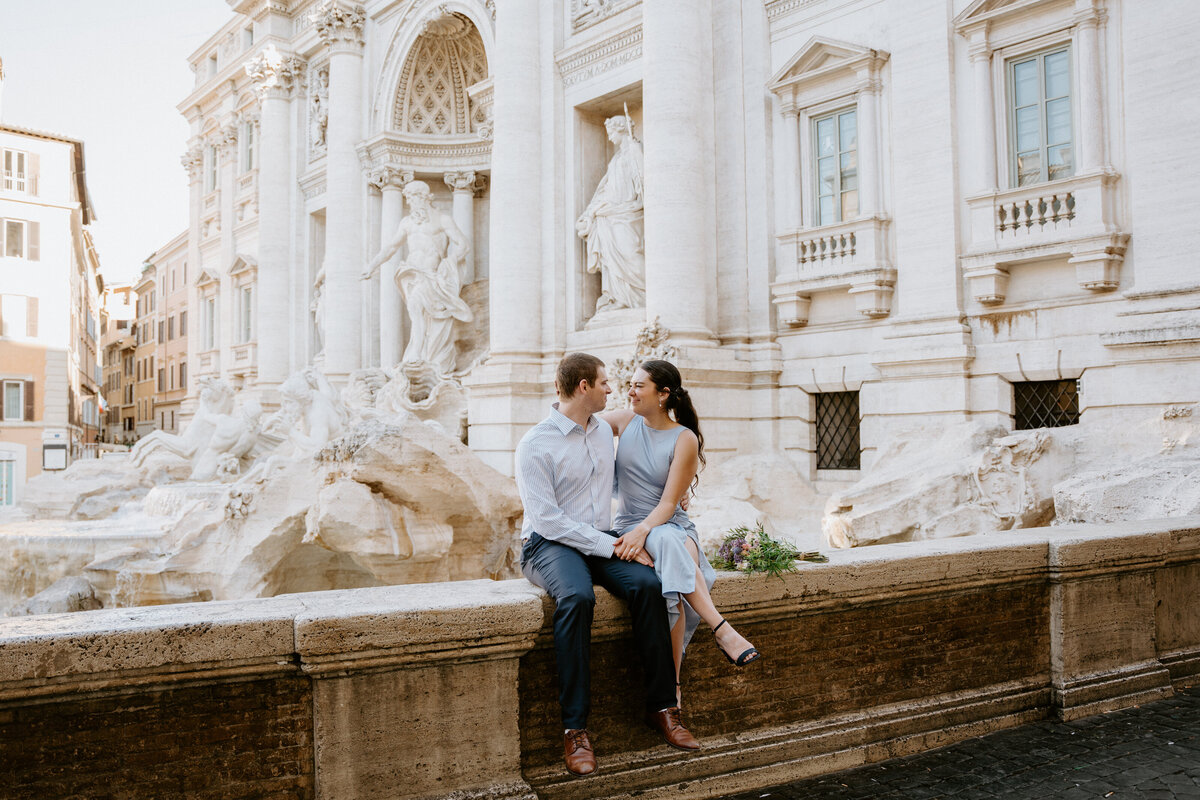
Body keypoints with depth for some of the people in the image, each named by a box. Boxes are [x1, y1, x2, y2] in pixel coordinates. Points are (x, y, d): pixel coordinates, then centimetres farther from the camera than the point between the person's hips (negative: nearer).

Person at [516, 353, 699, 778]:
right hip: (550, 544, -5)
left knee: (646, 583, -26)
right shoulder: (535, 445, -9)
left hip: (602, 540, 5)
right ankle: (575, 728, -30)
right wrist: (611, 546, -20)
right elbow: (547, 519, -16)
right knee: (576, 597, -37)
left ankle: (662, 706, -15)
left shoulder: (603, 431, 13)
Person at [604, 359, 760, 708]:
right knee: (668, 542, -36)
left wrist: (644, 530, -26)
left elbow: (669, 503, -9)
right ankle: (721, 629, -38)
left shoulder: (685, 439, -3)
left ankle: (672, 683, -27)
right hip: (629, 526, 1)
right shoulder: (624, 421, 7)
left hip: (672, 524, -1)